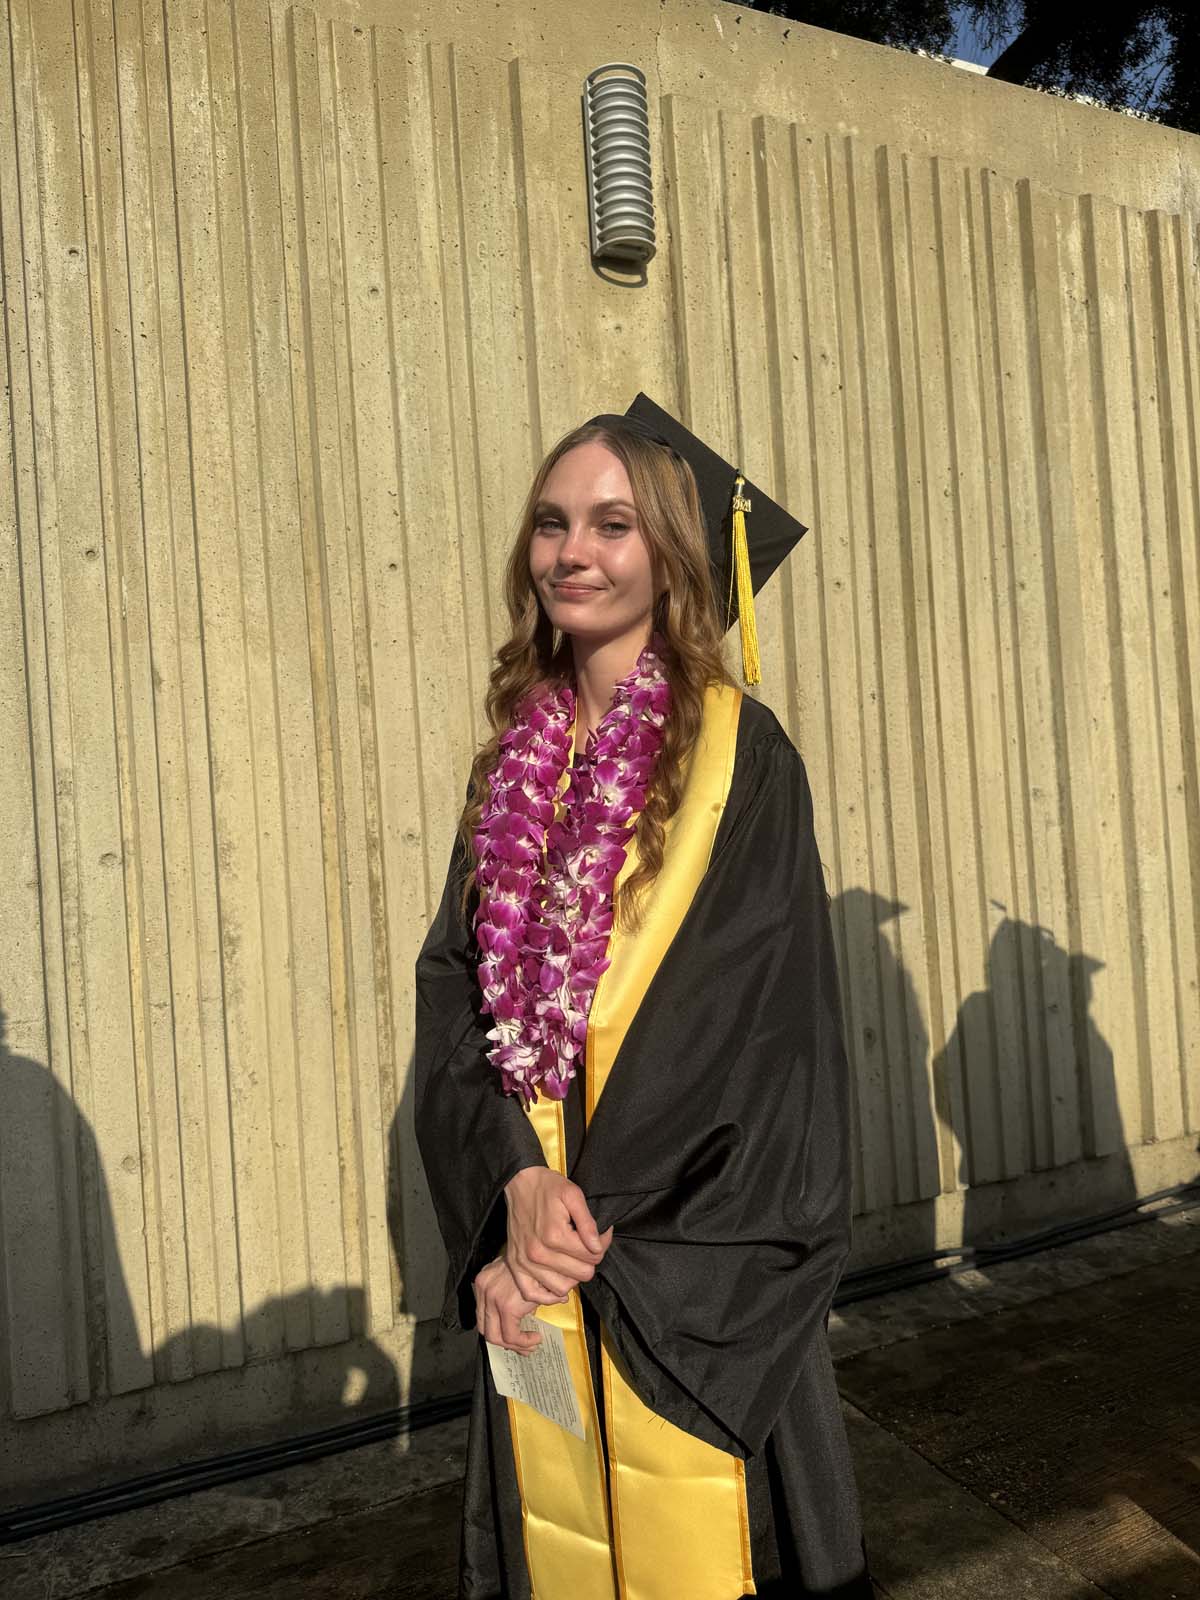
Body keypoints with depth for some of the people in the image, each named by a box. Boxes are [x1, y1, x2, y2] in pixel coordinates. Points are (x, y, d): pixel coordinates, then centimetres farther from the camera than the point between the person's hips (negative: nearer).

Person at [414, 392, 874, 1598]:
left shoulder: (739, 754, -8)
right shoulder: (514, 760, 6)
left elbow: (744, 1012, -14)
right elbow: (456, 985, 0)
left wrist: (595, 1212, -16)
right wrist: (519, 1180, -14)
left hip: (688, 1267, -4)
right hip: (532, 1229, 4)